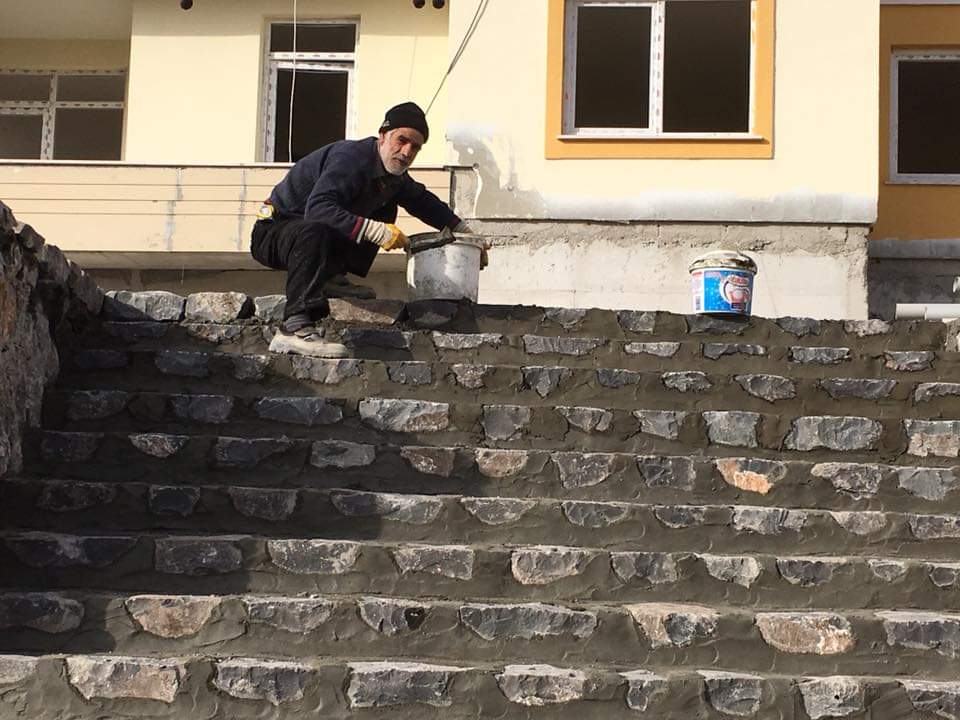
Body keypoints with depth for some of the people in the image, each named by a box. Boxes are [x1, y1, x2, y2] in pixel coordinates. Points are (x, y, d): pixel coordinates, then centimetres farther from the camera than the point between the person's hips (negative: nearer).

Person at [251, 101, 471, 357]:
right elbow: (317, 208, -41)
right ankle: (295, 327, -46)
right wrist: (374, 230, -45)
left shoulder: (394, 174, 3)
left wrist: (463, 231, 23)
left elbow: (423, 201, 25)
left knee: (386, 210, 12)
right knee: (315, 231, -42)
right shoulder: (351, 158, -26)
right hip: (272, 232, -9)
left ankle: (331, 279, 1)